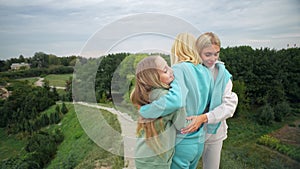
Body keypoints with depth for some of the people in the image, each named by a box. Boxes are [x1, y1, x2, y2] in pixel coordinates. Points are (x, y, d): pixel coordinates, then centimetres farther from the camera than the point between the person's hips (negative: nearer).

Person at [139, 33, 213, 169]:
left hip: (181, 143, -6)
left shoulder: (179, 69, -20)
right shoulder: (205, 72, 1)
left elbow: (175, 100, -36)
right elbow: (206, 101, 10)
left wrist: (143, 111, -25)